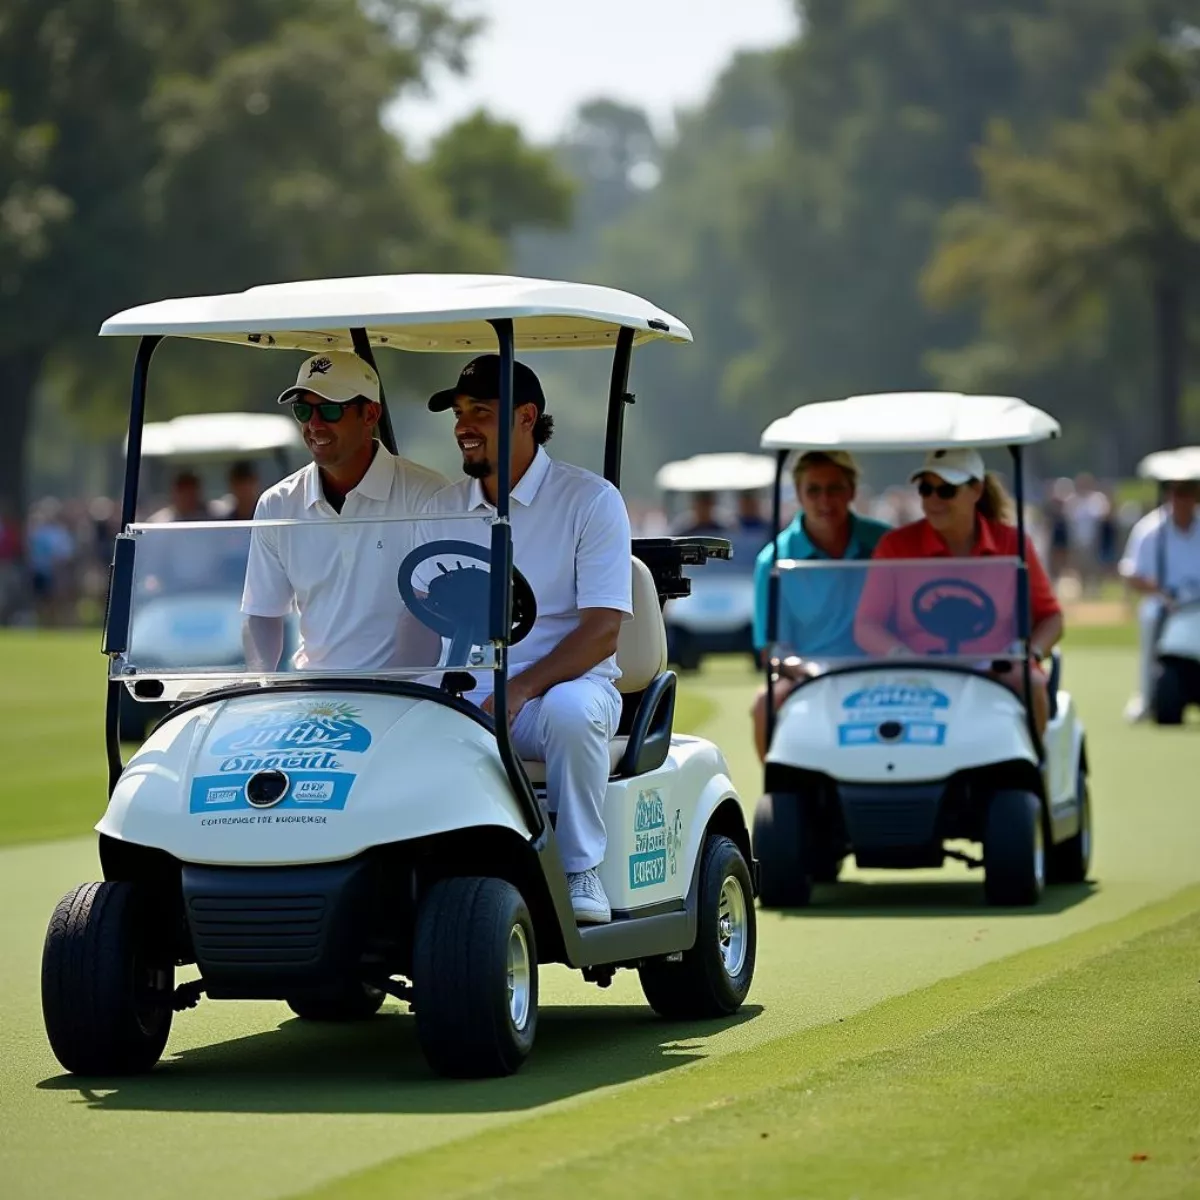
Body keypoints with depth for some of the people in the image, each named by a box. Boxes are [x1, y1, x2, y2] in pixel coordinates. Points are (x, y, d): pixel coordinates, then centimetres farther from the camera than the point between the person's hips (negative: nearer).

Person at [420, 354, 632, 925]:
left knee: (571, 708, -39)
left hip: (564, 683, -3)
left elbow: (603, 630, -12)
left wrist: (518, 692, -24)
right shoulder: (444, 507, 12)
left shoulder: (590, 499, -4)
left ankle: (581, 873, -21)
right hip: (463, 693, 3)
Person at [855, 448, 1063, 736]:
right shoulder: (896, 546, 7)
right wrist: (904, 656, -18)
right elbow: (865, 626, 3)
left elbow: (1050, 617, 13)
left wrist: (1030, 654, -8)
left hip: (999, 674, 1)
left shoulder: (1011, 542, 9)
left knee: (1031, 685, -31)